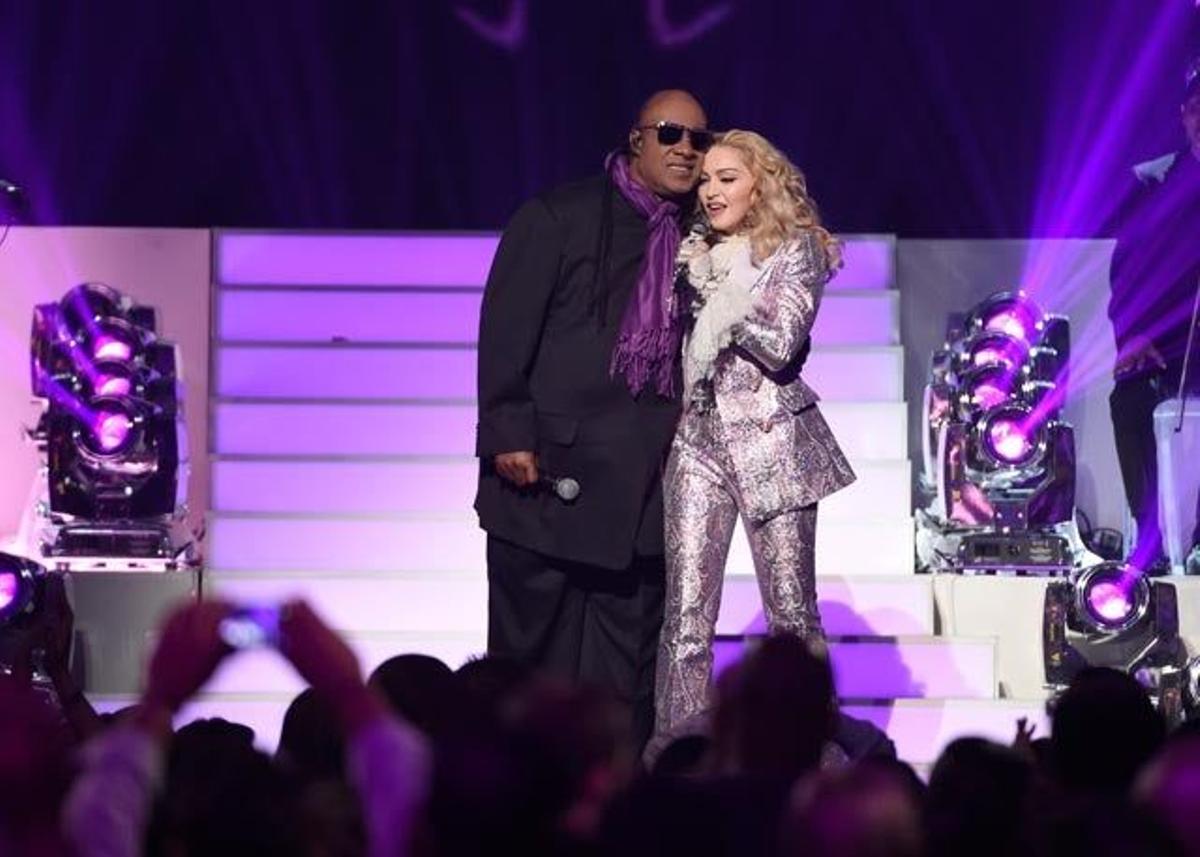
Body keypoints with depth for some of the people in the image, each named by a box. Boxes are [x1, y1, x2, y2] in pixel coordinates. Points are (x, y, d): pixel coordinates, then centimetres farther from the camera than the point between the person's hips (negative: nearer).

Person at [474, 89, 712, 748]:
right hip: (548, 466, -4)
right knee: (529, 645, 3)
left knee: (628, 661, 5)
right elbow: (505, 330, -7)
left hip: (645, 486, 4)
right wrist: (508, 435, -13)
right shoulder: (558, 217, -2)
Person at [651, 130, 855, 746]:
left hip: (770, 439, -3)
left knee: (791, 611, 0)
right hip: (697, 436, 4)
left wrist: (718, 287, -10)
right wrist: (691, 277, -1)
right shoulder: (695, 253, 15)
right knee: (686, 613, -5)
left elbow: (781, 344, -11)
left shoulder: (796, 249, 1)